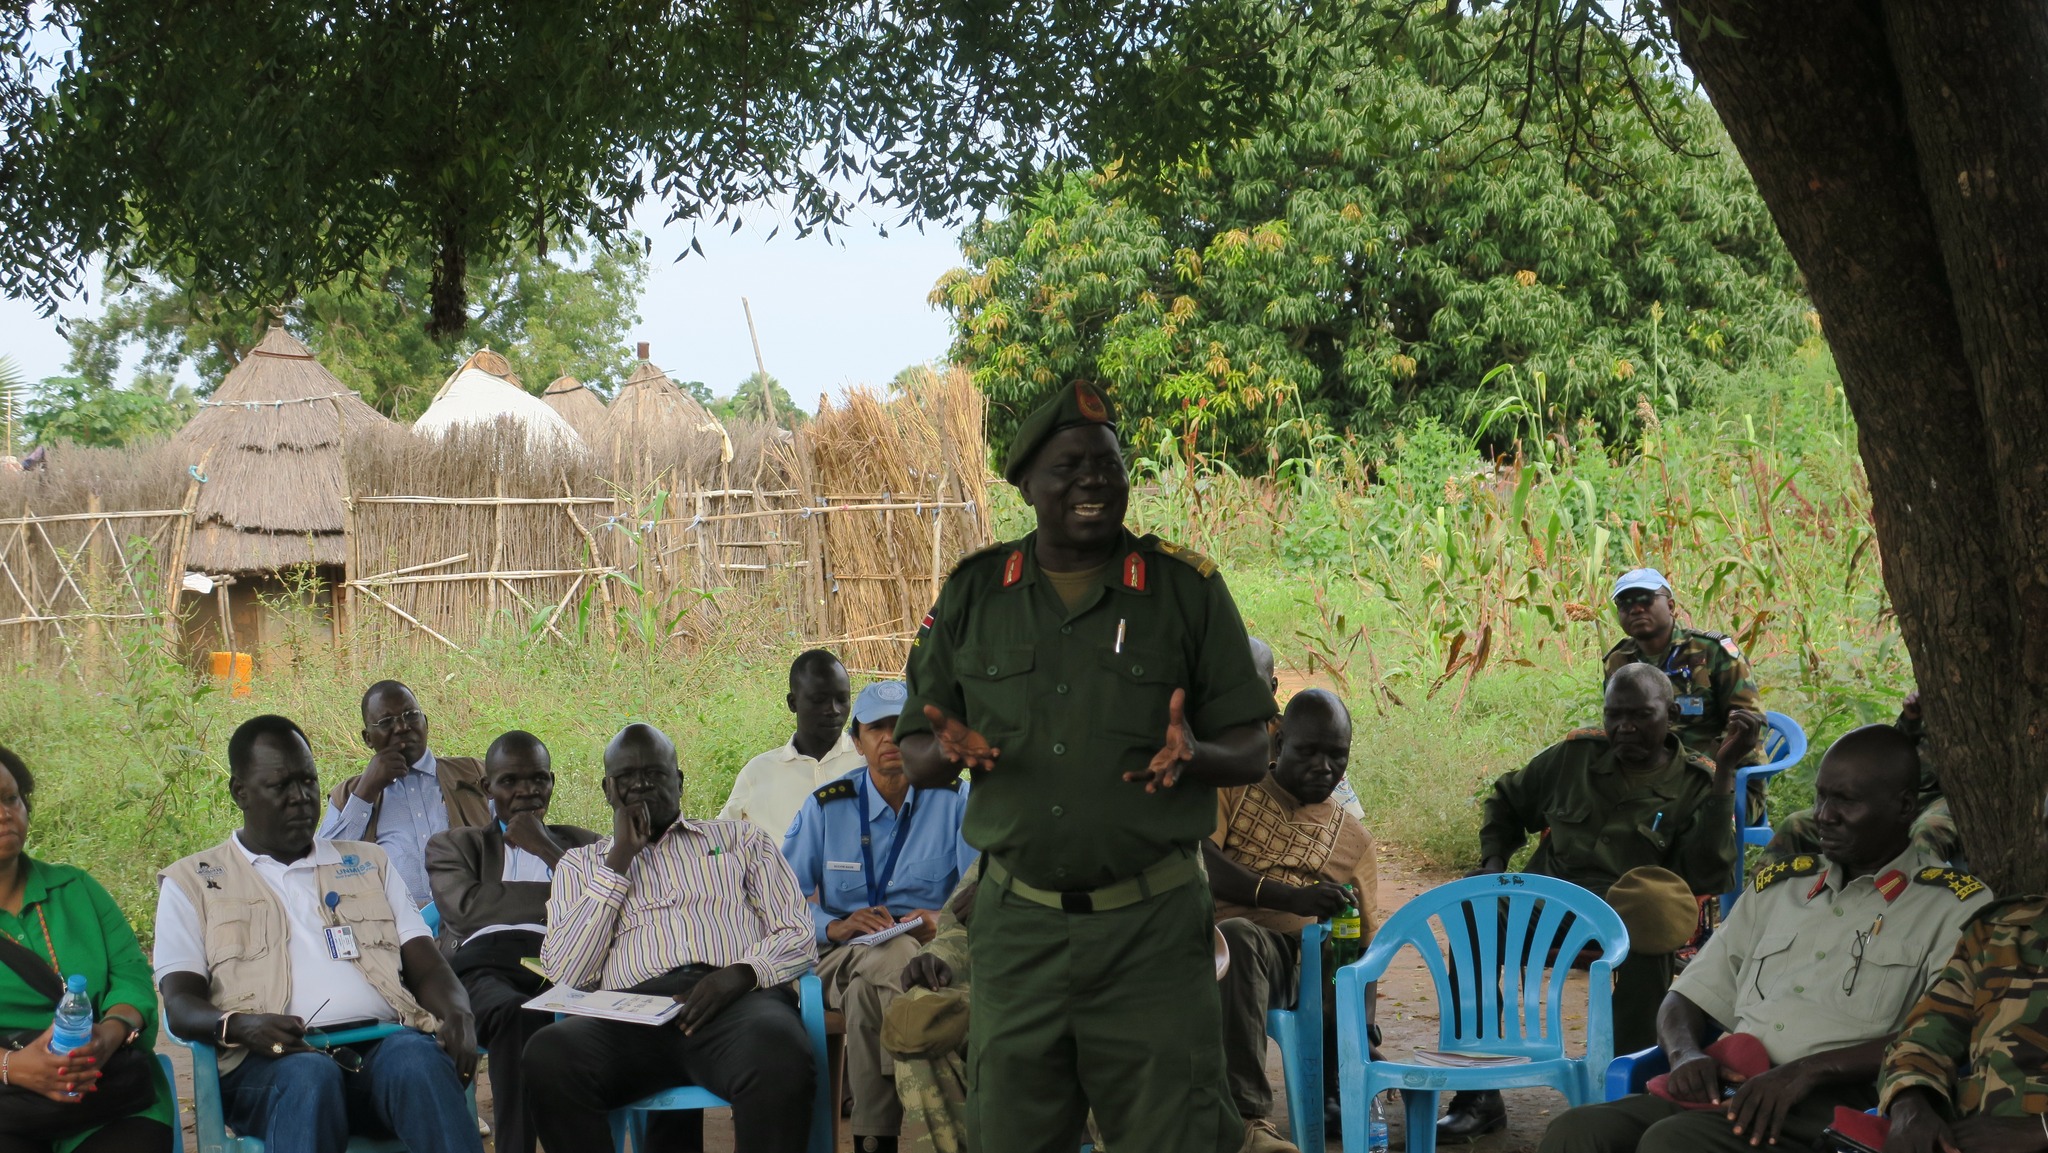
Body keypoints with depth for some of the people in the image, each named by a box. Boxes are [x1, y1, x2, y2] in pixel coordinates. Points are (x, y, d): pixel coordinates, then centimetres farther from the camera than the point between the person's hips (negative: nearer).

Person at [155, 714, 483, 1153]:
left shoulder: (369, 864, 30)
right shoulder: (191, 883, 21)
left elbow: (427, 969, 21)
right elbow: (181, 1005, 8)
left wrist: (457, 1015, -5)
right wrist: (236, 1026, -17)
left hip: (384, 1041, 2)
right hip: (271, 1062, -2)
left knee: (417, 1058, -36)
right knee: (310, 1076, -40)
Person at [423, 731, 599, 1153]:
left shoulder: (583, 845, 34)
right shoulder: (454, 846, 30)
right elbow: (467, 908, 8)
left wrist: (546, 849, 12)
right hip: (486, 966, -1)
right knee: (518, 1016, -41)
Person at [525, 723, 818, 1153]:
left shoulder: (741, 840, 25)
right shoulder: (580, 865, 25)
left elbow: (798, 936, 14)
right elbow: (566, 975, 9)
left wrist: (739, 973, -8)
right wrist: (619, 861, 8)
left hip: (736, 999, -1)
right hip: (633, 1015, 1)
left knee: (776, 1051, -40)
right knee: (547, 1056, -34)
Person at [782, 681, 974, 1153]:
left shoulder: (954, 801, 8)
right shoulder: (825, 807, 11)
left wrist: (943, 922, -21)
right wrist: (836, 927, -13)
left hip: (929, 953, 0)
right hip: (842, 956, 0)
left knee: (869, 990, -38)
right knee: (893, 956, -38)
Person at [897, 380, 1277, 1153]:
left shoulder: (1186, 589, 2)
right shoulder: (971, 596, 7)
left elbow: (1251, 755, 3)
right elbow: (915, 761, 10)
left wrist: (1194, 755, -19)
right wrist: (947, 752, -14)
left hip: (1151, 925, -2)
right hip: (1017, 923, 2)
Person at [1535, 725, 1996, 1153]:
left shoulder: (1956, 907, 6)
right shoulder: (1777, 886, 25)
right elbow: (1687, 1001, 25)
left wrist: (1809, 1070, -17)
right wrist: (1687, 1055, 1)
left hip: (1834, 1109, -5)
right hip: (1730, 1094, 6)